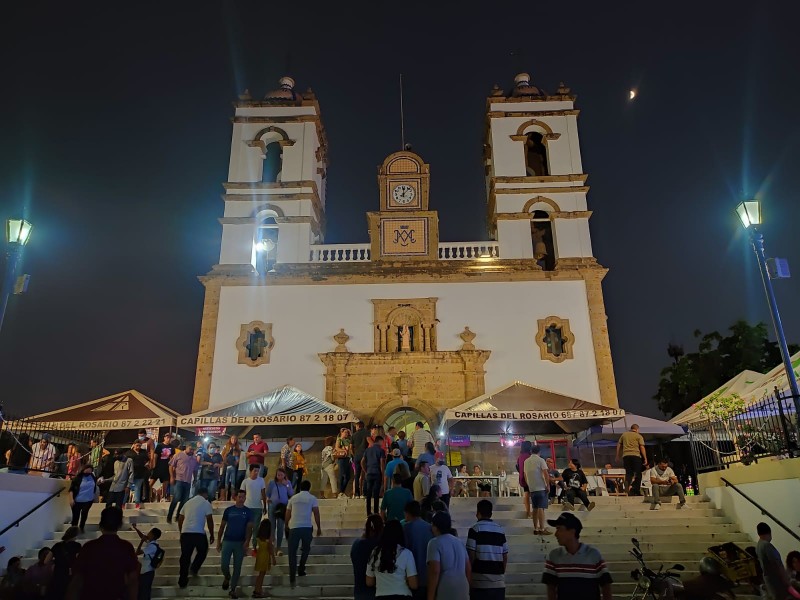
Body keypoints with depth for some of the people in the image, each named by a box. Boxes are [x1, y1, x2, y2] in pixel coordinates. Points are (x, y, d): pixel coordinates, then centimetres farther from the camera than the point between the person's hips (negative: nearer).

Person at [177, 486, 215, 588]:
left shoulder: (188, 502, 18)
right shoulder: (206, 503, 2)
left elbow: (180, 520, 19)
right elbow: (209, 520, -1)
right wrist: (211, 534, 8)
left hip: (185, 532, 4)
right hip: (199, 533, -4)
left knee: (185, 557, 11)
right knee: (202, 552, 21)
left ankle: (182, 581, 11)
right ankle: (194, 568, 6)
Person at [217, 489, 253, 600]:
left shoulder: (247, 511, 0)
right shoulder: (228, 510, 2)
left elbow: (249, 528, -4)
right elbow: (222, 526, 7)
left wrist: (247, 541, -18)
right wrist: (218, 541, 4)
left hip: (240, 543, 0)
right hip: (227, 541, 0)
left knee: (237, 567, 2)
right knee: (224, 564, -3)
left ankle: (233, 590, 15)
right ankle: (227, 577, 30)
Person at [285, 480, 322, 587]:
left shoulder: (293, 498, 13)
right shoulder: (312, 498, 5)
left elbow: (288, 514, 17)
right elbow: (316, 513, -1)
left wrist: (286, 526, 33)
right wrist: (319, 527, 8)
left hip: (294, 527, 1)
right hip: (307, 527, -1)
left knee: (292, 552, 7)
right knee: (306, 549, 22)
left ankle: (292, 577, 2)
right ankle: (301, 569, 17)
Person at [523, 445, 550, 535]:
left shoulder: (526, 461, 11)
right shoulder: (540, 460, -6)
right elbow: (546, 473, -13)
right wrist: (548, 485, -7)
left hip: (531, 488, 5)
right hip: (541, 488, -5)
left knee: (535, 509, 11)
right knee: (541, 508, -5)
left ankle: (535, 529, 14)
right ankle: (542, 529, -5)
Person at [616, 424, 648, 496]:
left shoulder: (624, 435, 18)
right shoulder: (639, 436, 6)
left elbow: (618, 446, 17)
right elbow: (642, 447, -3)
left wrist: (617, 457, 21)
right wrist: (645, 459, -1)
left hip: (626, 456, 3)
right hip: (636, 455, -3)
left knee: (628, 473, 6)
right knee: (637, 474, 4)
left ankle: (628, 491, 0)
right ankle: (636, 491, -3)